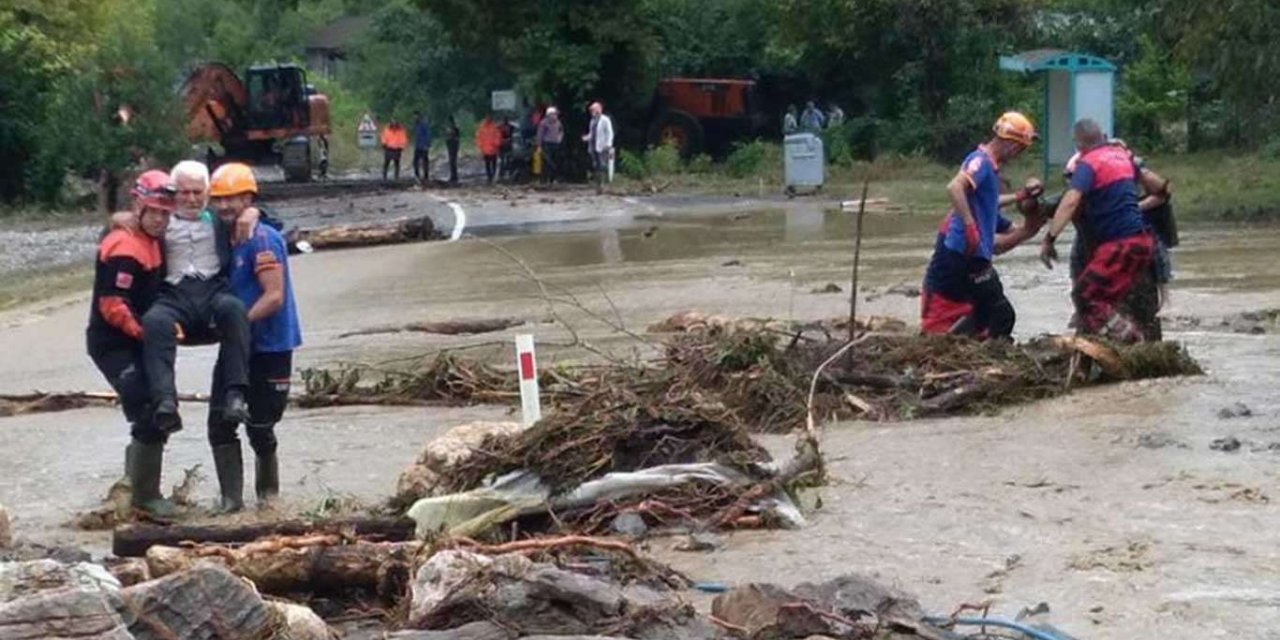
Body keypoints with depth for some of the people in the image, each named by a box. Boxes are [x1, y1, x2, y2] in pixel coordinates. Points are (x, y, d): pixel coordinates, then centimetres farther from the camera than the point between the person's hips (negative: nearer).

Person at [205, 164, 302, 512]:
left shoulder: (263, 240, -16)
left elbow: (274, 297, -21)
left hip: (269, 349, -7)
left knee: (259, 428, 1)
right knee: (220, 424, 1)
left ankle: (268, 495, 21)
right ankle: (231, 498, 7)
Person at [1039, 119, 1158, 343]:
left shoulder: (1089, 163, -9)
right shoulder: (1123, 155, 15)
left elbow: (1071, 201, -25)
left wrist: (1049, 239, -29)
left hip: (1120, 244, -8)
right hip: (1143, 240, 8)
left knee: (1085, 297, -6)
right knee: (1107, 299, 15)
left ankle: (1125, 337, -14)